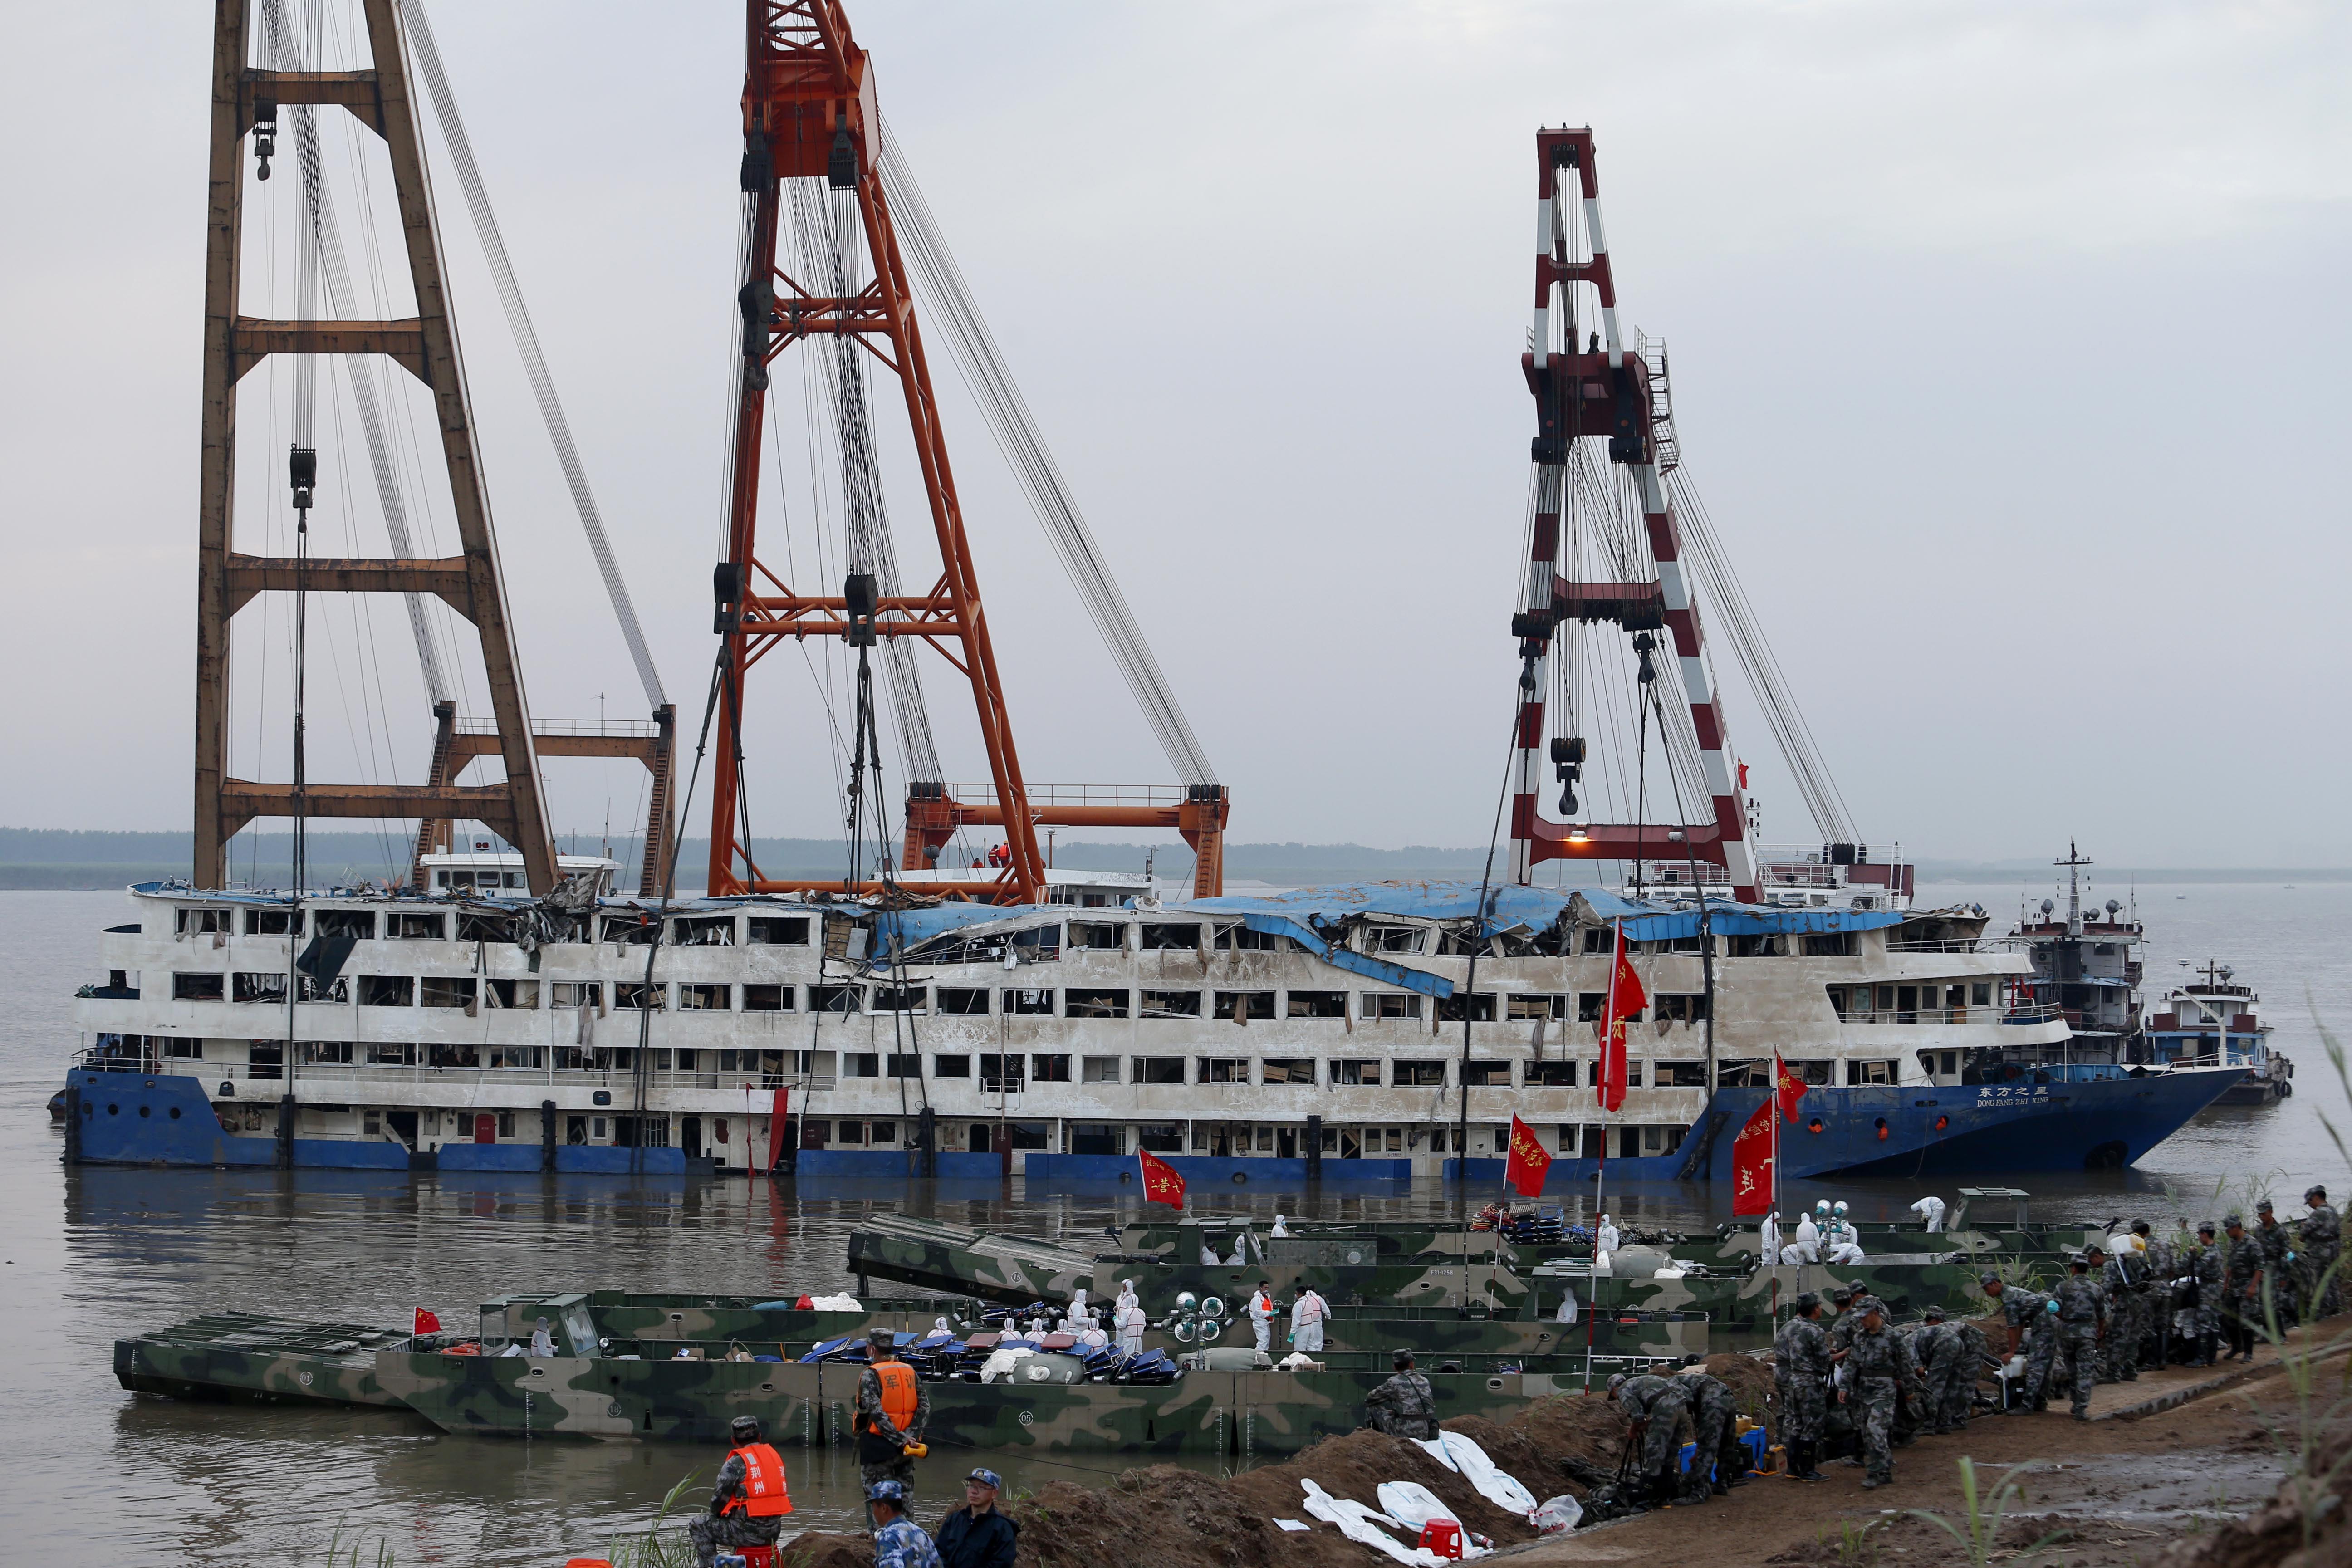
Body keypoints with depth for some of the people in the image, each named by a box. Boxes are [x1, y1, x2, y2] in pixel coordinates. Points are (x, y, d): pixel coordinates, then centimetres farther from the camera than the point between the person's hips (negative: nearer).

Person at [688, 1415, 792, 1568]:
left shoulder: (736, 1463, -11)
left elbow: (718, 1502, -8)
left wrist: (718, 1514, 15)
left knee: (696, 1525, 9)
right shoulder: (775, 1456, 10)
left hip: (751, 1532, -7)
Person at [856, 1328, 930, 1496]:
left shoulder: (870, 1375, -7)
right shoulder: (910, 1372, 10)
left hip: (878, 1446, -5)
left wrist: (900, 1439, -22)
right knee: (904, 1496, 10)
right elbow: (924, 1406, 1)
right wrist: (909, 1435, -9)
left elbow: (876, 1412, -19)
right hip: (905, 1450, 5)